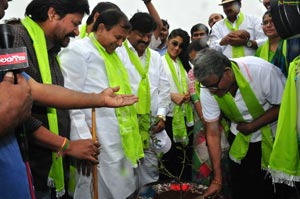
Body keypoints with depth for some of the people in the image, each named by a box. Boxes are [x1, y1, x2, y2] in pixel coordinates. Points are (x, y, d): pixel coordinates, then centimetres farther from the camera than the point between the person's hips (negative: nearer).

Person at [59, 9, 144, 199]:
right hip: (97, 141, -8)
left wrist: (131, 137, 15)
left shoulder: (111, 54, 20)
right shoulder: (78, 51, -6)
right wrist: (83, 139, -18)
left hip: (121, 140, 8)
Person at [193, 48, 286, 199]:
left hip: (273, 137, -2)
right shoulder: (207, 90, -20)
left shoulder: (262, 70, -31)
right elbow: (213, 133, -14)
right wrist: (217, 180, -12)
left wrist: (251, 126, -21)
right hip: (239, 137, 3)